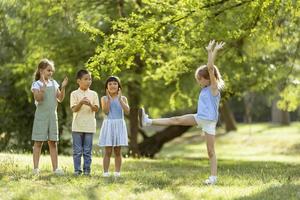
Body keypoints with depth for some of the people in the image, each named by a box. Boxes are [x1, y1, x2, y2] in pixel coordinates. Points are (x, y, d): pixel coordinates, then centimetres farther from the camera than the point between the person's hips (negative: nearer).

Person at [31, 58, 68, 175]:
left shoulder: (54, 83, 10)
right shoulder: (37, 84, -6)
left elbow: (60, 99, 8)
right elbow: (38, 98, -21)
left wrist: (63, 88, -5)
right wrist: (44, 85, -29)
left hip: (52, 116, 5)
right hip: (41, 116, -5)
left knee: (53, 143, 5)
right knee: (38, 142, -2)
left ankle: (55, 168, 7)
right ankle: (36, 168, 1)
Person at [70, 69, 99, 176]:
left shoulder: (93, 94, 7)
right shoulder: (74, 94, 2)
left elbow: (96, 109, 0)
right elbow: (74, 109, -7)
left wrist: (90, 105, -21)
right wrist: (81, 103, -25)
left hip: (89, 126, 2)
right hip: (77, 126, -2)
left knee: (87, 150, 4)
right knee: (77, 150, 1)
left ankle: (87, 169, 9)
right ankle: (77, 169, 6)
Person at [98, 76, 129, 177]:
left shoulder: (123, 98, 4)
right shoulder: (104, 98, 3)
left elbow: (127, 111, -10)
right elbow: (106, 111, -12)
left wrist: (120, 99, -14)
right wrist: (109, 98, -14)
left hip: (119, 125, 1)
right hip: (108, 125, -1)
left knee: (117, 151, 4)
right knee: (108, 151, -3)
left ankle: (117, 172, 7)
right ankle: (105, 172, -1)